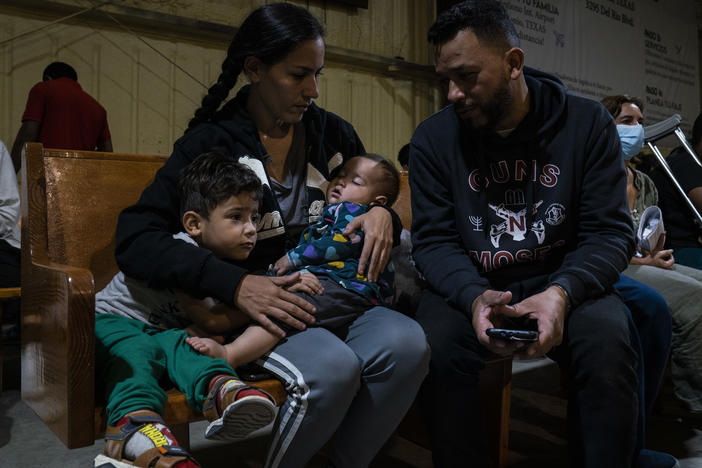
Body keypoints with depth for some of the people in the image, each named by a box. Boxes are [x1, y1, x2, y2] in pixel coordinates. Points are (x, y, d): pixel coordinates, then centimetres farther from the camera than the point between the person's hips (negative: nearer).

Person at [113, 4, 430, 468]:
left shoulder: (332, 132, 8)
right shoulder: (211, 143, -4)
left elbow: (374, 194, 20)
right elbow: (135, 240, -14)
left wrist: (383, 215, -7)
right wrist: (235, 284, -28)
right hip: (251, 309, -3)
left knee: (408, 342, -26)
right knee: (331, 367, -33)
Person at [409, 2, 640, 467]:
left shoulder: (588, 123, -4)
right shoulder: (434, 137, -3)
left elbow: (610, 232, -7)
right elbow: (434, 238, -5)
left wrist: (562, 292, -27)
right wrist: (474, 296, -26)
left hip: (560, 280, 0)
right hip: (471, 285, 1)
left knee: (608, 340, -29)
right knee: (439, 346, -29)